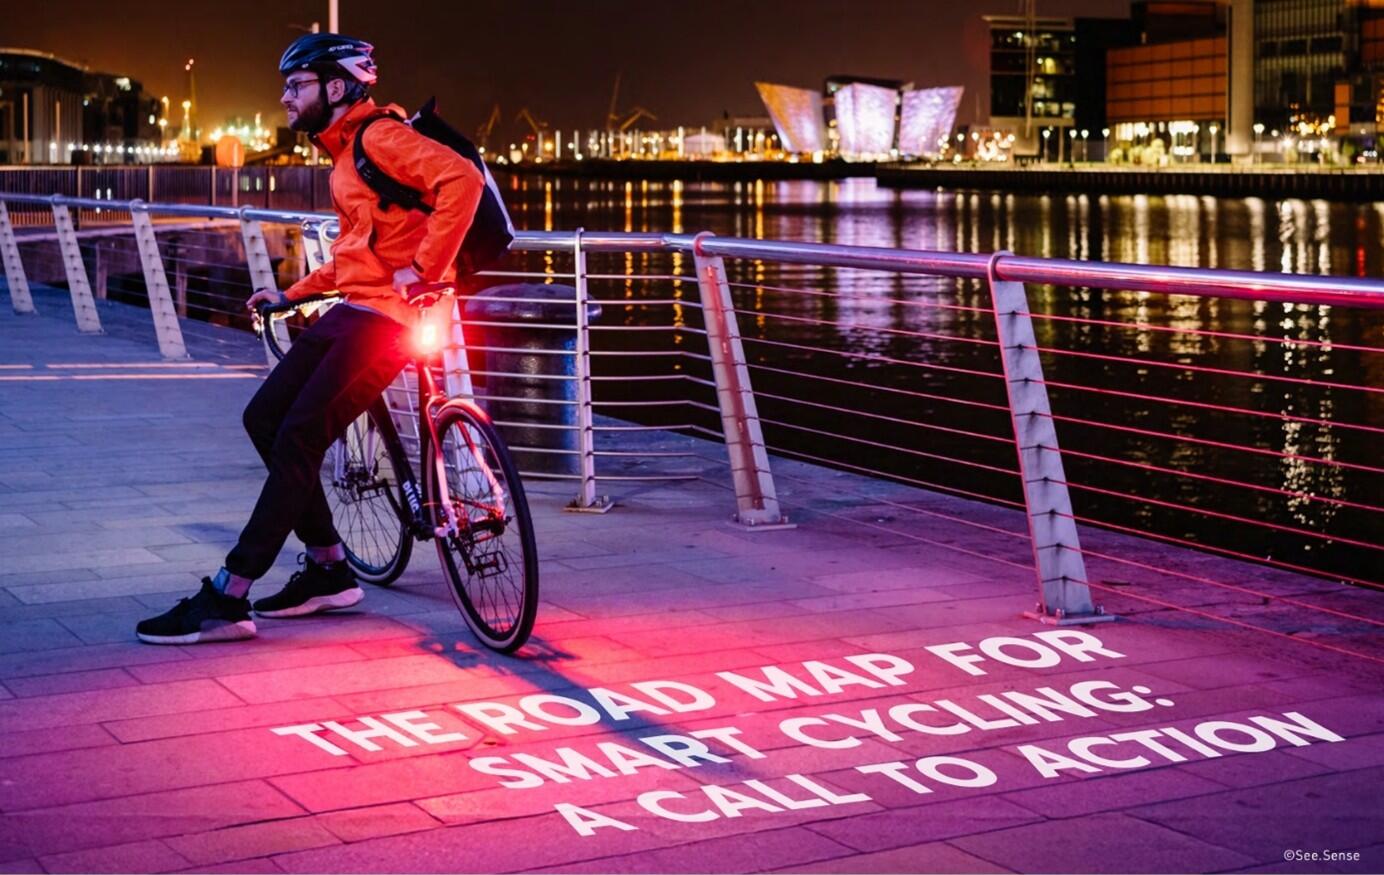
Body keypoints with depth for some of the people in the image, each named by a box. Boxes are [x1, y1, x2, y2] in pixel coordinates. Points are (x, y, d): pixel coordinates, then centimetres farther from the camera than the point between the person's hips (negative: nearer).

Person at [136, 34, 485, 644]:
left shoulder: (379, 137, -11)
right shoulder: (346, 152, 21)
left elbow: (462, 178, -26)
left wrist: (422, 266, -24)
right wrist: (292, 294, 20)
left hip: (385, 316, -10)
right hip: (351, 310, 10)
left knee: (298, 440, -13)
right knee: (264, 417, 8)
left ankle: (227, 600, -11)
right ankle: (329, 570, 16)